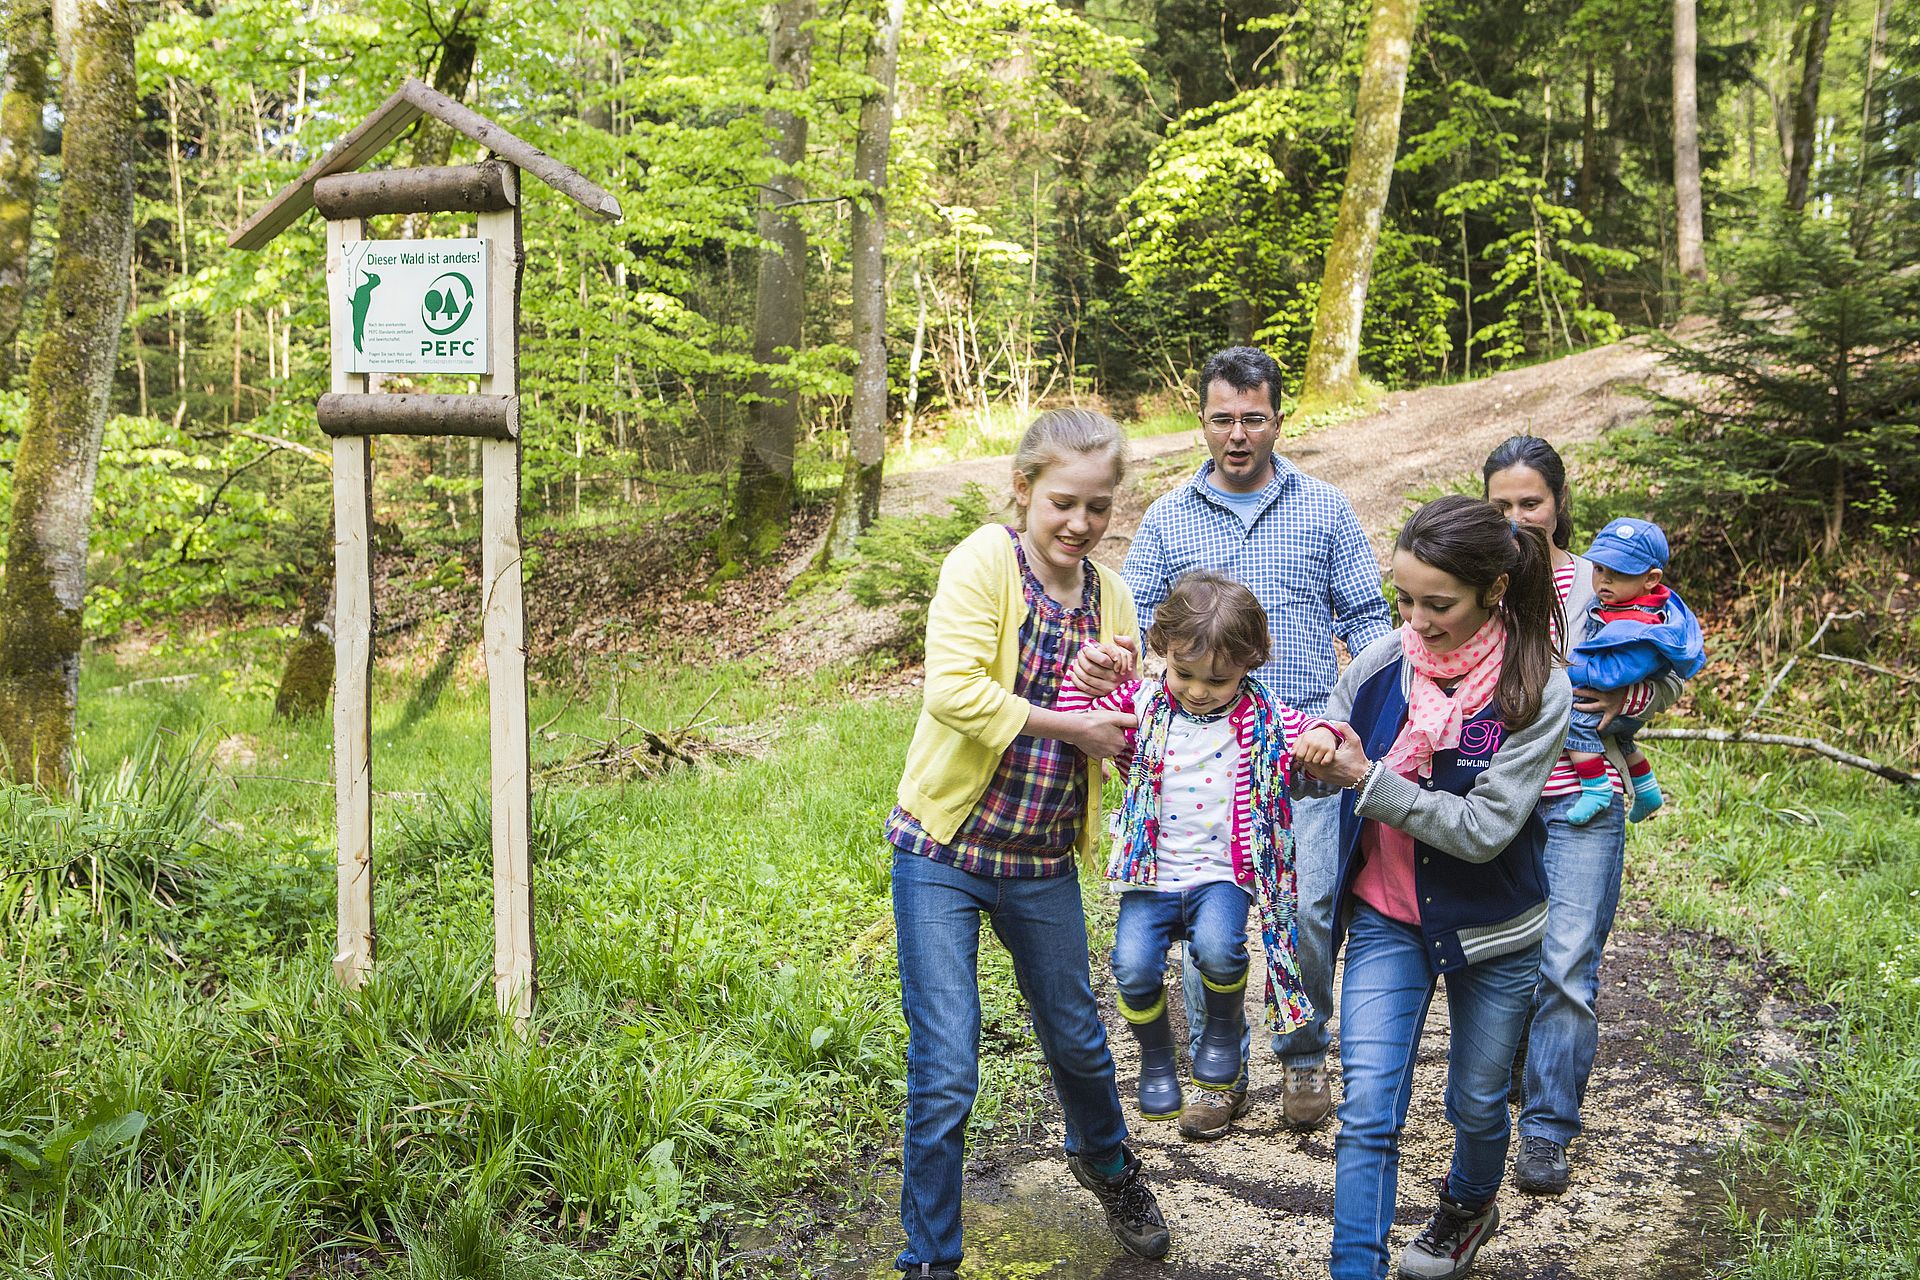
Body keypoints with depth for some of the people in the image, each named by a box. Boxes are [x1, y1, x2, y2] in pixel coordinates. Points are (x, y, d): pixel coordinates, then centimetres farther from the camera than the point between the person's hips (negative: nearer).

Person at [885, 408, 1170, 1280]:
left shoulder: (1109, 598, 5)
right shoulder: (982, 562, -13)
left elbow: (1120, 736, 13)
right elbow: (952, 690, -26)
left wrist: (1116, 699, -9)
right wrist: (1070, 724, -21)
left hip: (1042, 859, 5)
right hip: (945, 850, -5)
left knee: (1077, 1037, 22)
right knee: (944, 1074, -3)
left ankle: (1104, 1161, 53)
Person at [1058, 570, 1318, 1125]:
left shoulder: (1263, 718, -1)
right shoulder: (1141, 705, -1)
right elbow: (1072, 718, -8)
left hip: (1222, 872, -1)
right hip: (1152, 874, 1)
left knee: (1216, 946, -29)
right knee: (1133, 967, -20)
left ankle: (1225, 1028, 6)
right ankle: (1156, 1058, 12)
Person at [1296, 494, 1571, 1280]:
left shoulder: (1537, 691, -20)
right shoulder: (1381, 663, -12)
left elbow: (1484, 828, -24)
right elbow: (1336, 758, 3)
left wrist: (1367, 780, -29)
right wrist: (1317, 752, -21)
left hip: (1491, 926, -1)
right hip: (1386, 918, 1)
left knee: (1477, 1102, 20)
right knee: (1367, 1112, -7)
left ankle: (1471, 1204, 51)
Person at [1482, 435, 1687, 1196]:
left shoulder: (1601, 584, 1)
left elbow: (1670, 677, 9)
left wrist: (1623, 697, -9)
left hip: (1581, 798, -2)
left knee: (1567, 963, -5)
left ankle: (1548, 1128, 5)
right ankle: (1513, 1073, 38)